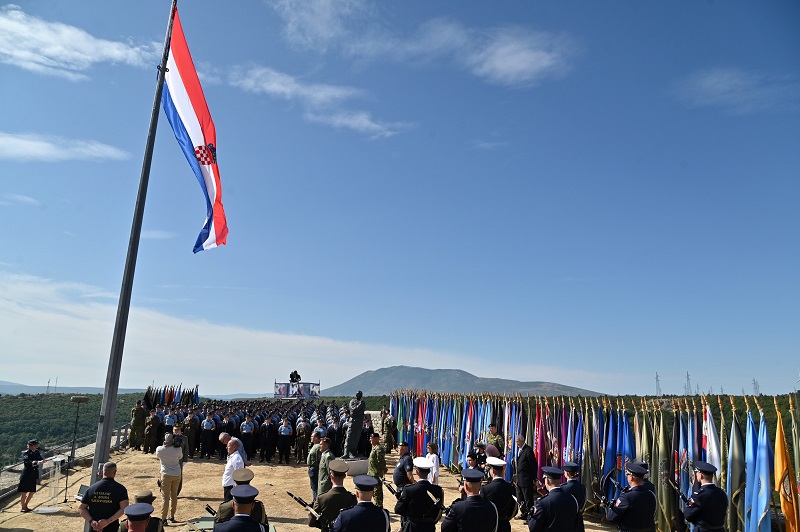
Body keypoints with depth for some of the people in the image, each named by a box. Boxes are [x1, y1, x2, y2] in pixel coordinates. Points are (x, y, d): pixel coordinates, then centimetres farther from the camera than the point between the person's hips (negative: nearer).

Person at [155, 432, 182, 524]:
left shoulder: (159, 449, -13)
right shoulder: (178, 449, -11)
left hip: (166, 475, -2)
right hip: (177, 474, 2)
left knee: (165, 497, 2)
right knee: (174, 495, 16)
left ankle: (163, 519, -1)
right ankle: (172, 516, 26)